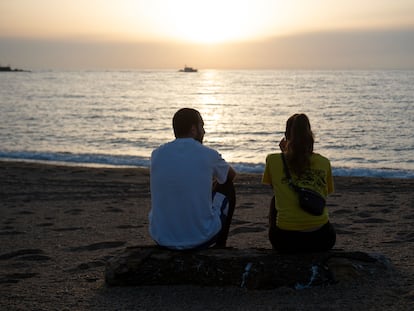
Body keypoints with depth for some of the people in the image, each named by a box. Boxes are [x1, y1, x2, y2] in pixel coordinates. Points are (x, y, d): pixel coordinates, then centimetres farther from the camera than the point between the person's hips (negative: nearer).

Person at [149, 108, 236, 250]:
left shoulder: (157, 154, 0)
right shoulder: (208, 155, -8)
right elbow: (232, 174, 16)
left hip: (161, 238, 3)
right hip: (200, 238, -3)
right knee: (227, 188, 23)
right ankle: (219, 247, 35)